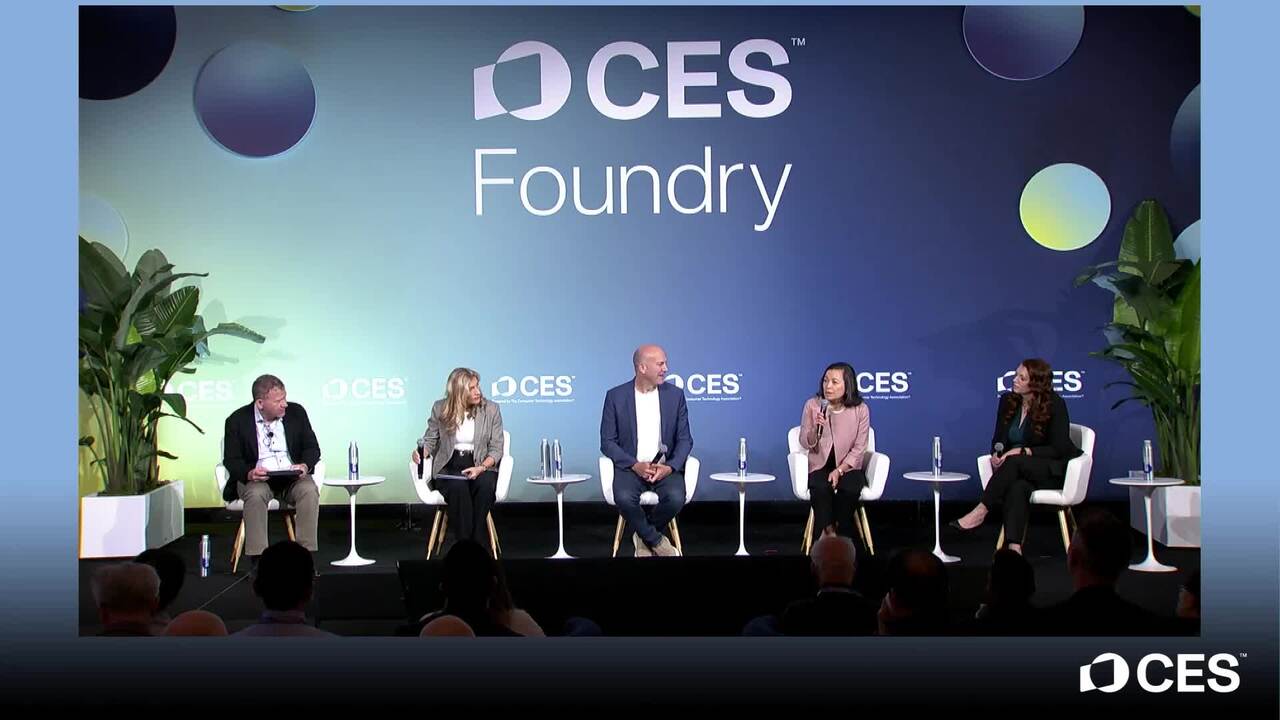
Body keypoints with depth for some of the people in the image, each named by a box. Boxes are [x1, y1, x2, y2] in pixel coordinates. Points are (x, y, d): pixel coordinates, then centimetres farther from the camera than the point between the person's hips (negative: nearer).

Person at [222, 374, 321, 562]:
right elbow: (231, 460, -2)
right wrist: (249, 473, -25)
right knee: (256, 494, -34)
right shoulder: (237, 420, -2)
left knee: (309, 490, -29)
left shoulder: (296, 412, 4)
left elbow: (312, 448, 8)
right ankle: (257, 559, -32)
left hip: (292, 477, 2)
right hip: (256, 478, -2)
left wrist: (305, 465, -15)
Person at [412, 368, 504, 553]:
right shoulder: (440, 408, 4)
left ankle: (479, 547, -28)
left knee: (485, 486, -35)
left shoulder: (491, 409, 3)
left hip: (481, 466, 0)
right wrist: (421, 451, -12)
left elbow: (496, 449, 2)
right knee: (458, 488, -35)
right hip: (448, 467, 0)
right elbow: (430, 440, 12)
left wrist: (481, 468, -16)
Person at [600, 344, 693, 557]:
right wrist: (635, 465, -16)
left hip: (666, 467, 1)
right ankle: (657, 542, -9)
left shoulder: (675, 395, 5)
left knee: (675, 498, -30)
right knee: (624, 498, -33)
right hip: (630, 466, -1)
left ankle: (644, 537, -2)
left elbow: (684, 439, 5)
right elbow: (607, 442, -1)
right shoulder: (615, 396, 0)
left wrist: (670, 467, -14)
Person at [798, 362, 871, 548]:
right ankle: (827, 534, -16)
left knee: (849, 490, -31)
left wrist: (839, 470, -16)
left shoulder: (860, 409, -5)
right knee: (820, 489, -32)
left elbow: (859, 448, -4)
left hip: (848, 466, 0)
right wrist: (816, 428, -23)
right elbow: (805, 444, -2)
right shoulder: (812, 405, -3)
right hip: (820, 466, 0)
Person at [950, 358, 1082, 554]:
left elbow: (1059, 449, -13)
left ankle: (980, 512, -31)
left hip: (1055, 470, -4)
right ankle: (1013, 547, -50)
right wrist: (997, 454, -15)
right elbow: (998, 439, 10)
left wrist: (1022, 451, -22)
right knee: (1018, 486, -35)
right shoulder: (1008, 401, 5)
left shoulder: (1054, 405, -11)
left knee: (1015, 462, -35)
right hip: (1021, 471, 4)